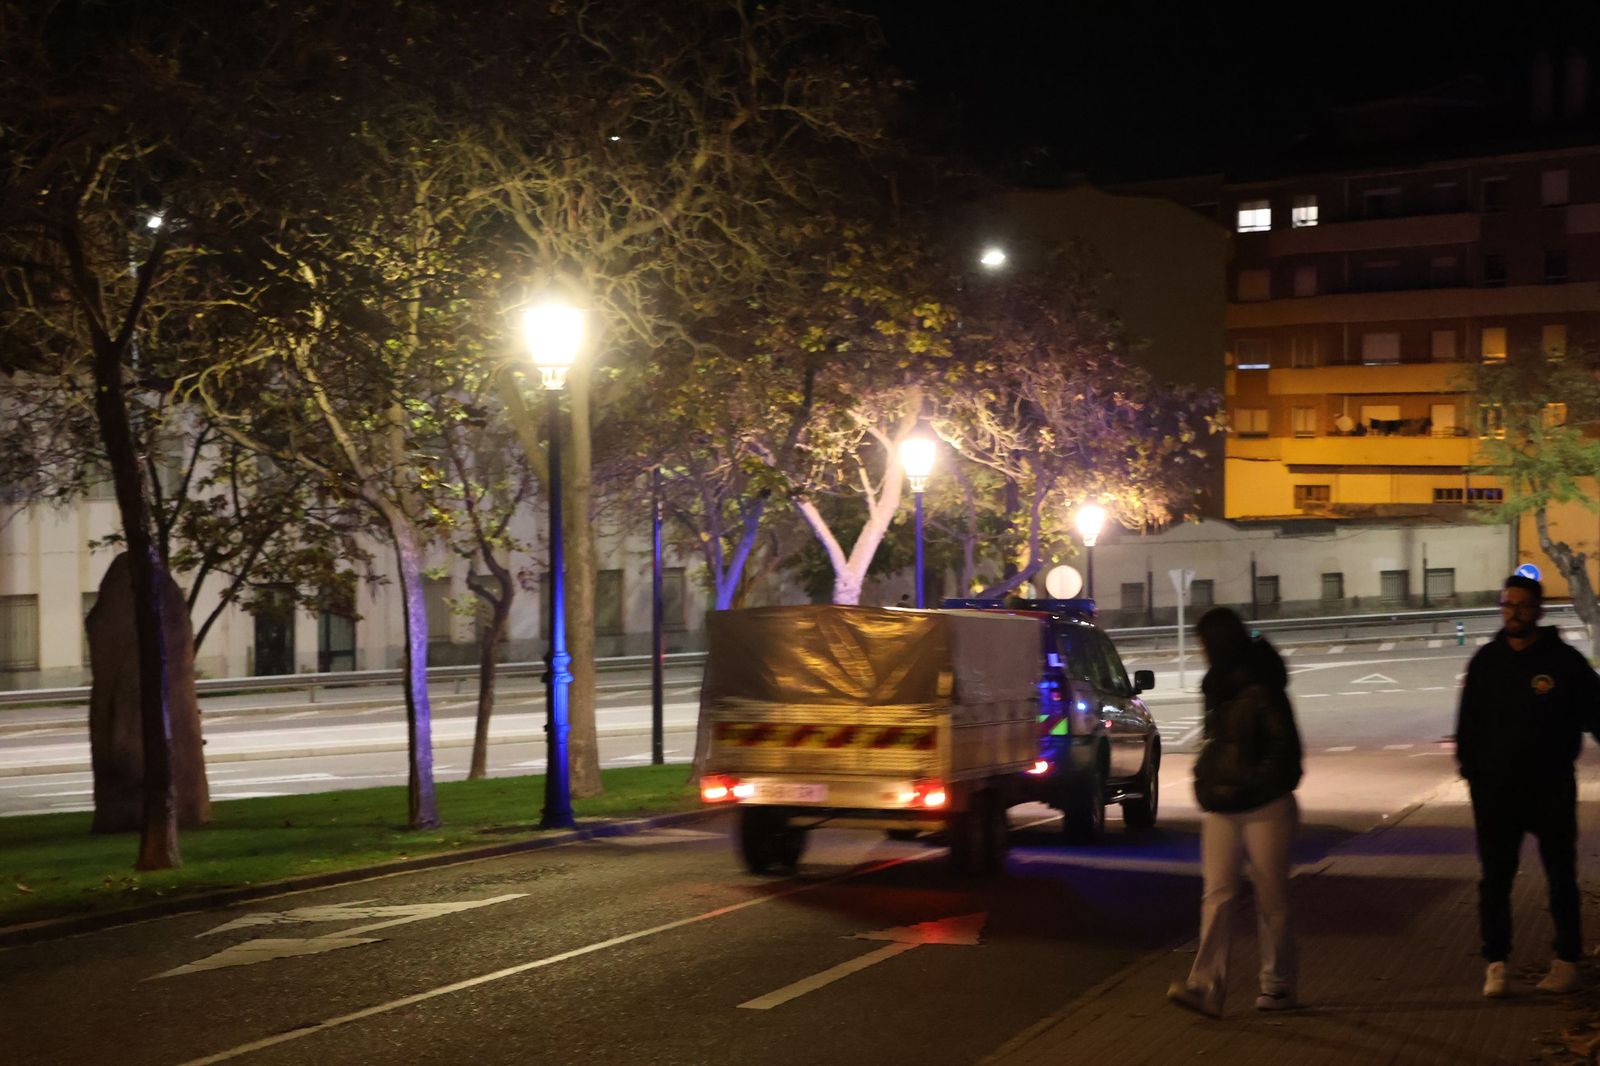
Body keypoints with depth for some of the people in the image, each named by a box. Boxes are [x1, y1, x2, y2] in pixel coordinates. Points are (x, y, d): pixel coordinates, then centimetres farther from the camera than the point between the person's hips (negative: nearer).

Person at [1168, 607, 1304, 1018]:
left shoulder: (1261, 687, -13)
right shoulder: (1219, 686, 11)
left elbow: (1284, 745, -15)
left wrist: (1253, 783, -19)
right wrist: (1207, 780, 10)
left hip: (1264, 808, -7)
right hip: (1221, 808, 7)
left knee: (1271, 898, 5)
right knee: (1217, 894, -3)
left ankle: (1278, 984, 16)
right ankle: (1206, 986, -10)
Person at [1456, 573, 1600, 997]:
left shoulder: (1565, 661, -5)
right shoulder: (1486, 661, 3)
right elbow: (1468, 723, 8)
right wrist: (1471, 770, 2)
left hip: (1551, 788, -2)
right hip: (1495, 788, 2)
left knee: (1561, 878, 9)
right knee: (1494, 880, 3)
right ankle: (1495, 963, 10)